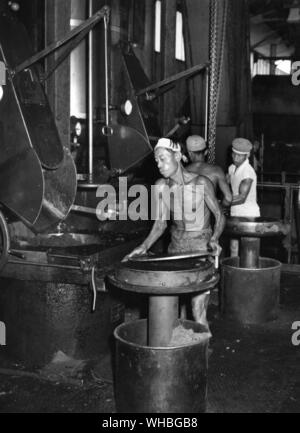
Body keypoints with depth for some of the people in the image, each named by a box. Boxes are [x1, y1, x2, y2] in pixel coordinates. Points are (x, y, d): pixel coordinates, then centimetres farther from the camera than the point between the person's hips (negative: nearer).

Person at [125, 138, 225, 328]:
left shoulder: (201, 183, -14)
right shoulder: (161, 186, -1)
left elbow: (220, 216, -4)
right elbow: (160, 223, 6)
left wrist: (214, 239, -22)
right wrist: (145, 246, -8)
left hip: (202, 248, -4)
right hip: (176, 247, 5)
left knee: (198, 310, -6)